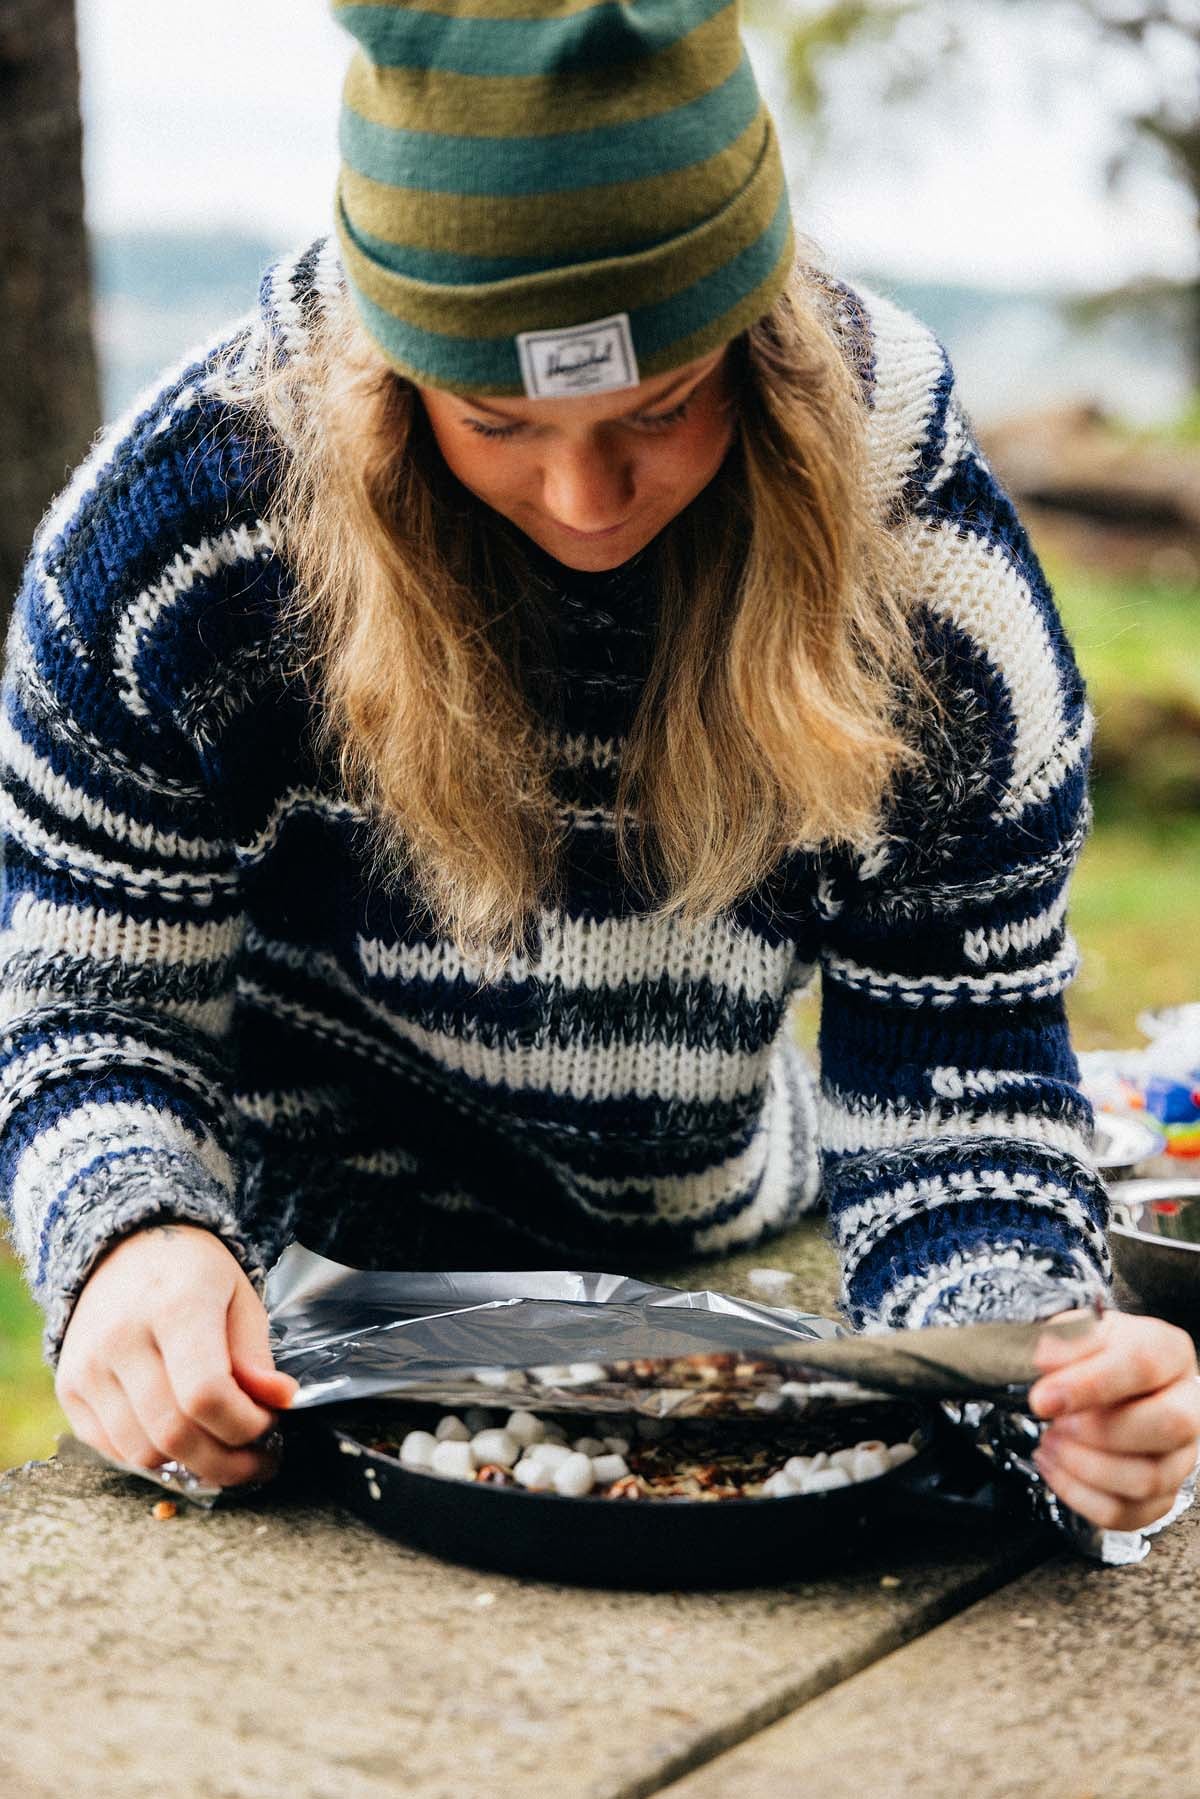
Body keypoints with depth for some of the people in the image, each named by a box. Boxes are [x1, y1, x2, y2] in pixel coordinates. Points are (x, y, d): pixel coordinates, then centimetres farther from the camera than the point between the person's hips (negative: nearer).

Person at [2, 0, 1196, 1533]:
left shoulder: (926, 594, -25)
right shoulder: (184, 514, -26)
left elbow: (949, 1091, -20)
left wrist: (1041, 1374, -41)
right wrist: (128, 1241, -41)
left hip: (704, 1270, 4)